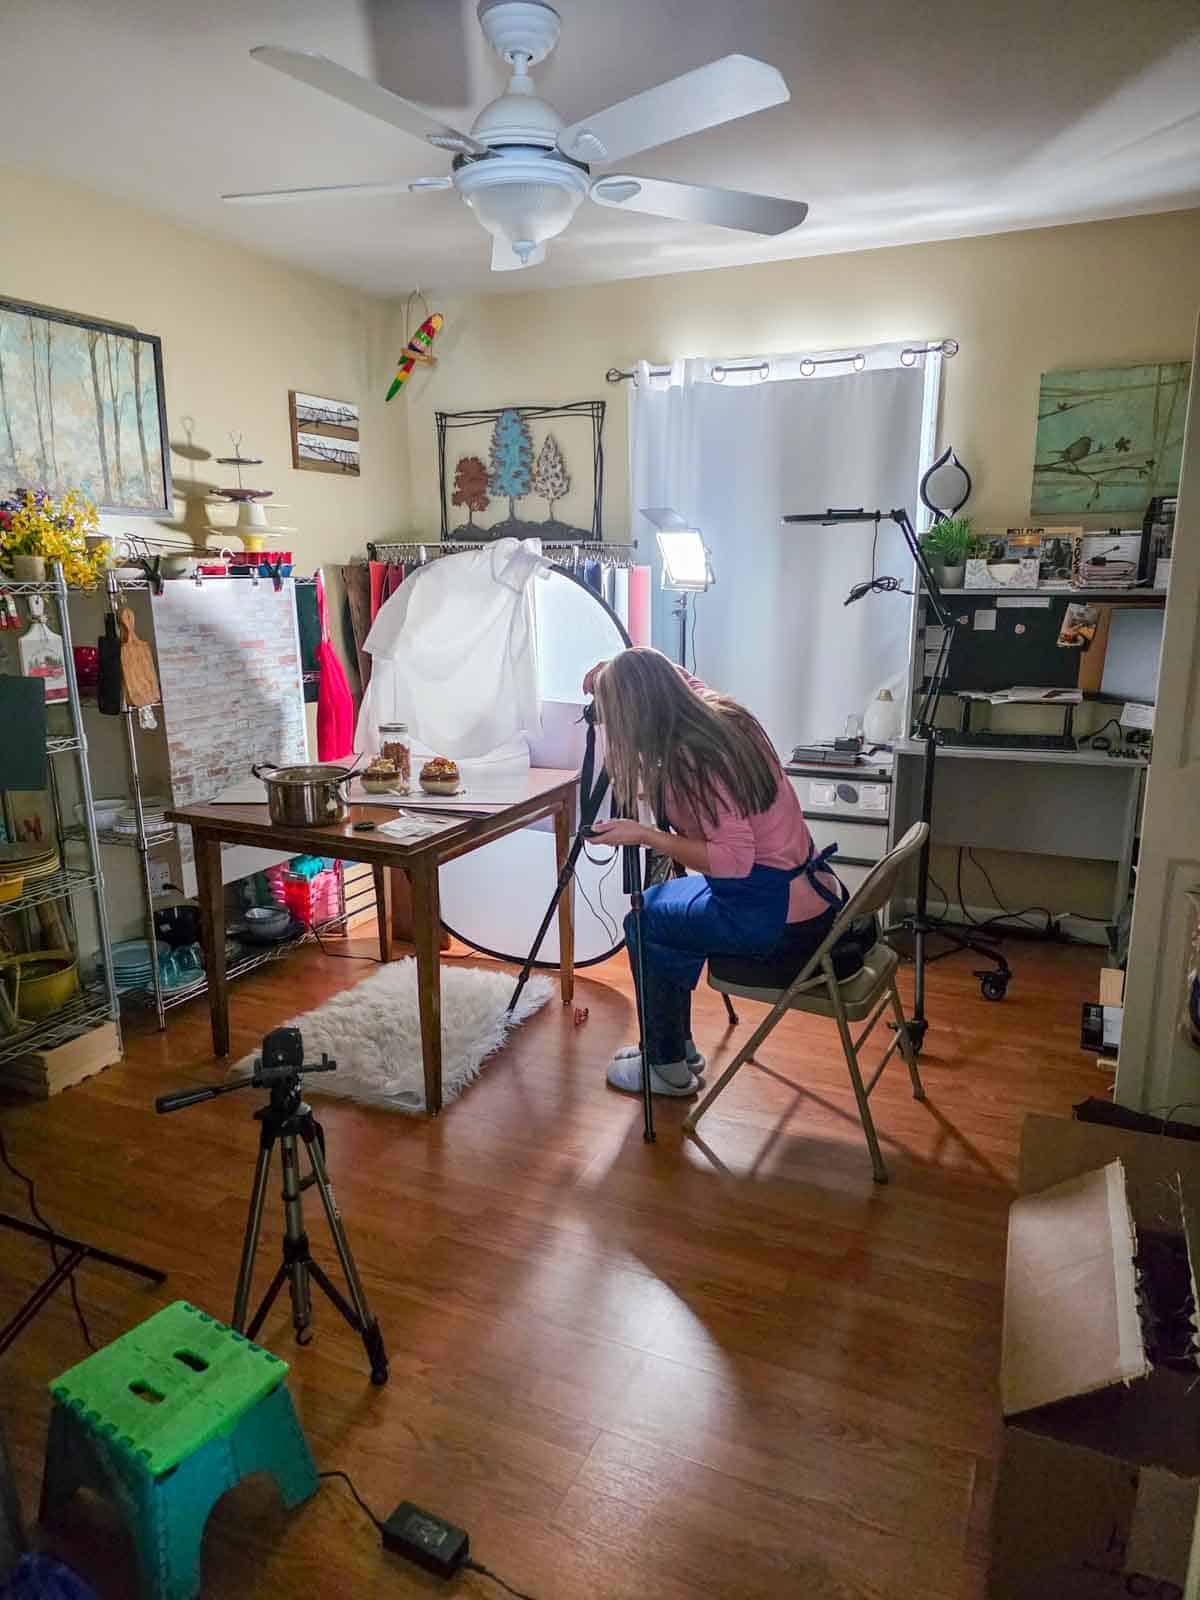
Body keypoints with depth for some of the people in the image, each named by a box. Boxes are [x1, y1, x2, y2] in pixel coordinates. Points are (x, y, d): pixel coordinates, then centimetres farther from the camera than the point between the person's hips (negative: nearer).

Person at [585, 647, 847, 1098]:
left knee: (646, 922, 5)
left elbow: (733, 859, -26)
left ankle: (667, 1068, 19)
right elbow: (679, 677, 26)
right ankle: (679, 1047, 31)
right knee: (666, 906, 21)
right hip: (809, 894, 9)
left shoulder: (691, 762, -23)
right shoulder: (722, 713, 3)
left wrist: (644, 835, -21)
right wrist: (617, 671, 17)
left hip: (782, 918, -9)